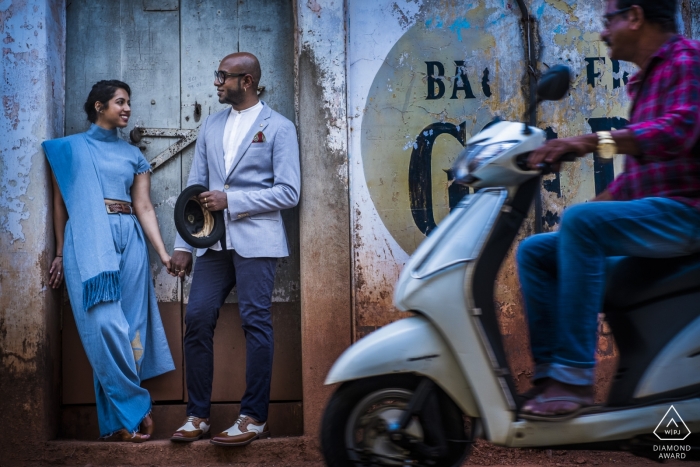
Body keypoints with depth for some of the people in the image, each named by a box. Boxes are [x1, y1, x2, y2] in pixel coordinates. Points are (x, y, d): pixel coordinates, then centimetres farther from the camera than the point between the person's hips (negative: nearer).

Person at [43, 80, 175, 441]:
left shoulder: (133, 155, 17)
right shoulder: (69, 148, 11)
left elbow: (144, 207, 9)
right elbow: (60, 203, 10)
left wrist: (163, 253, -2)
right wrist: (60, 253, 4)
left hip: (129, 241, 3)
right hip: (88, 242, -3)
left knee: (129, 325, -2)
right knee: (105, 324, -15)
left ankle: (116, 421, 6)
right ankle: (135, 409, -5)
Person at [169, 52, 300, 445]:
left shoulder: (279, 128, 0)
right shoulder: (211, 126, 15)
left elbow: (288, 193, -7)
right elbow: (195, 187, 14)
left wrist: (231, 200, -13)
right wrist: (183, 245, 9)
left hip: (256, 241, -5)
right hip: (214, 242, 5)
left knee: (256, 323, -3)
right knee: (198, 319, 1)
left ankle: (255, 417, 7)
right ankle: (198, 414, 12)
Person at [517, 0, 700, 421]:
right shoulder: (644, 80, 22)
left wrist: (595, 142, -37)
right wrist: (603, 200, 17)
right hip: (651, 217, 10)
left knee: (580, 221, -32)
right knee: (534, 252, 3)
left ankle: (575, 380, -31)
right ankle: (550, 374, -8)